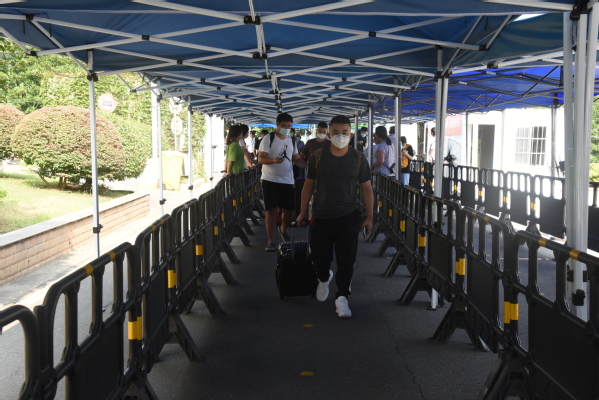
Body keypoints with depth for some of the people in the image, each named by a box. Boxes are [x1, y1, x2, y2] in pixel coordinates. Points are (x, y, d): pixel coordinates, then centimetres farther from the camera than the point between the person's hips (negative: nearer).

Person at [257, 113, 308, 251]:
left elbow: (297, 159, 14)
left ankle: (283, 230, 38)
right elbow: (260, 159, -10)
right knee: (272, 210, -5)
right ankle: (271, 241, 3)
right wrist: (274, 160, -30)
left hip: (288, 181, 5)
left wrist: (310, 165, -4)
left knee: (289, 210, 8)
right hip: (270, 180, -5)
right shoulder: (268, 138, -6)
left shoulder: (291, 141, 12)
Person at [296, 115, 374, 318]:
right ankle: (324, 278, 40)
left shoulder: (358, 158, -1)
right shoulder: (317, 156, -1)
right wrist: (303, 212, 6)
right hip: (321, 216, 0)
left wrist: (369, 217, 0)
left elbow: (366, 188, 3)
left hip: (348, 217, 0)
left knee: (346, 260, 0)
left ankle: (342, 297, 14)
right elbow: (308, 185, 6)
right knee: (318, 256, 6)